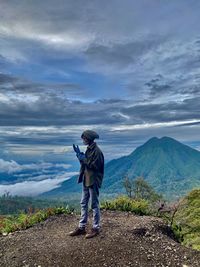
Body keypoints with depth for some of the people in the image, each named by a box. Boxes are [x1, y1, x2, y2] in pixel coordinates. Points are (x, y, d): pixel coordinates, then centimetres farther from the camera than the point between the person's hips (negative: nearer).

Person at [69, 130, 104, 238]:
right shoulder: (89, 149, 11)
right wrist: (79, 154, 4)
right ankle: (81, 227, 25)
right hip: (86, 180, 9)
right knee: (83, 204, 14)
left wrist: (83, 159, -16)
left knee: (94, 205, 3)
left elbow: (95, 166, -21)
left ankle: (96, 228, 18)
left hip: (93, 181, -9)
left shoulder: (97, 151, -17)